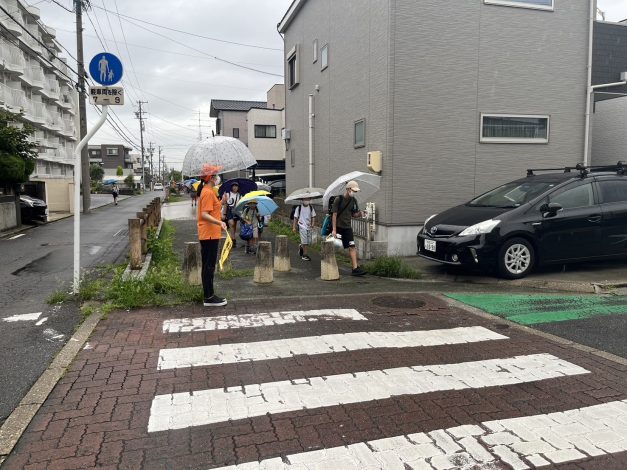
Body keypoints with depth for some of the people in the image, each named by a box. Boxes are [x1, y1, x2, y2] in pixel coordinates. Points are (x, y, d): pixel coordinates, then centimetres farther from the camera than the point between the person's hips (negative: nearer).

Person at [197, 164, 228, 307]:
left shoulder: (206, 191, 14)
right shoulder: (208, 193, -16)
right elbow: (204, 215, -24)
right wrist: (219, 222, -35)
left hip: (206, 235, 10)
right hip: (210, 234, -10)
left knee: (207, 266, 13)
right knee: (209, 266, -5)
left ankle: (208, 295, 21)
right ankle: (209, 298, 1)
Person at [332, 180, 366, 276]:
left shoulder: (354, 201, 6)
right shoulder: (338, 200, -9)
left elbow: (354, 215, 13)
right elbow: (334, 215, -11)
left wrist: (359, 214, -12)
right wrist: (334, 229, -16)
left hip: (347, 228, 4)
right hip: (338, 227, -4)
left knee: (352, 247, -8)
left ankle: (355, 268, -12)